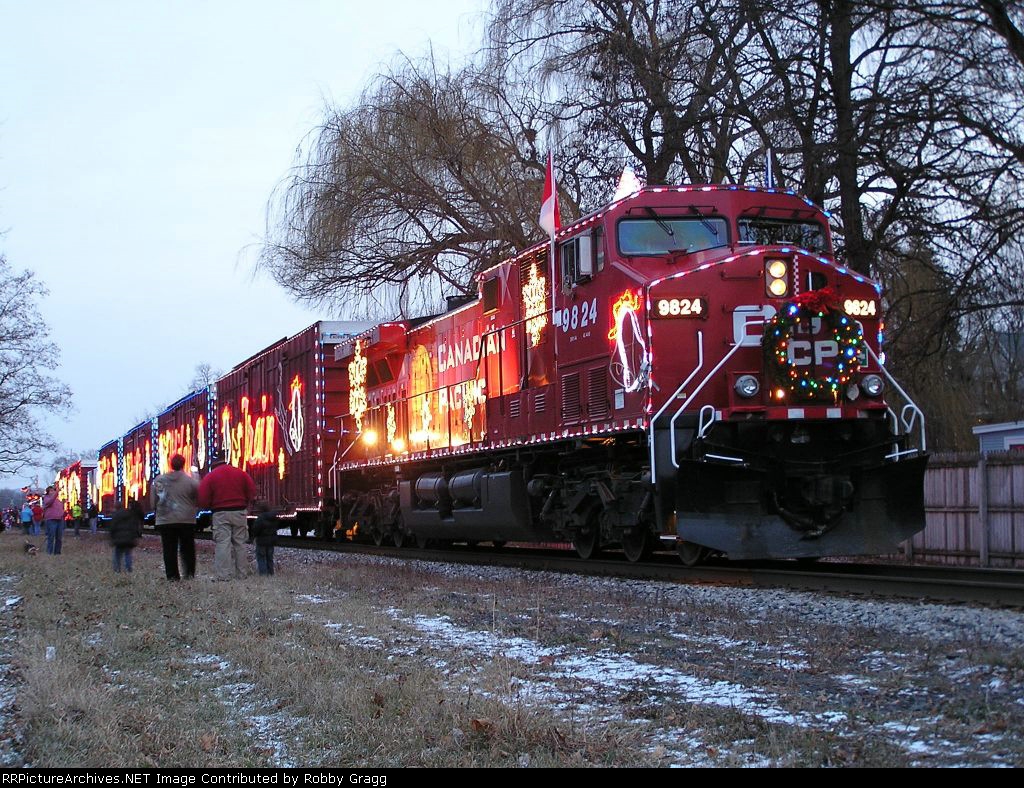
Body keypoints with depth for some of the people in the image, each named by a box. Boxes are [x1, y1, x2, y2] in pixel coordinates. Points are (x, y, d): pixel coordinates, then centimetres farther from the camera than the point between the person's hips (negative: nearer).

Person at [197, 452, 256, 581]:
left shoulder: (210, 477, -3)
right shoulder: (241, 473, 6)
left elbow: (202, 499, -6)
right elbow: (252, 491, 3)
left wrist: (210, 507, 13)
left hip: (220, 514, -3)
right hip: (239, 513, 3)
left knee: (222, 543, -5)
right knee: (240, 543, 11)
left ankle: (223, 574, -12)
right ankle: (242, 572, 13)